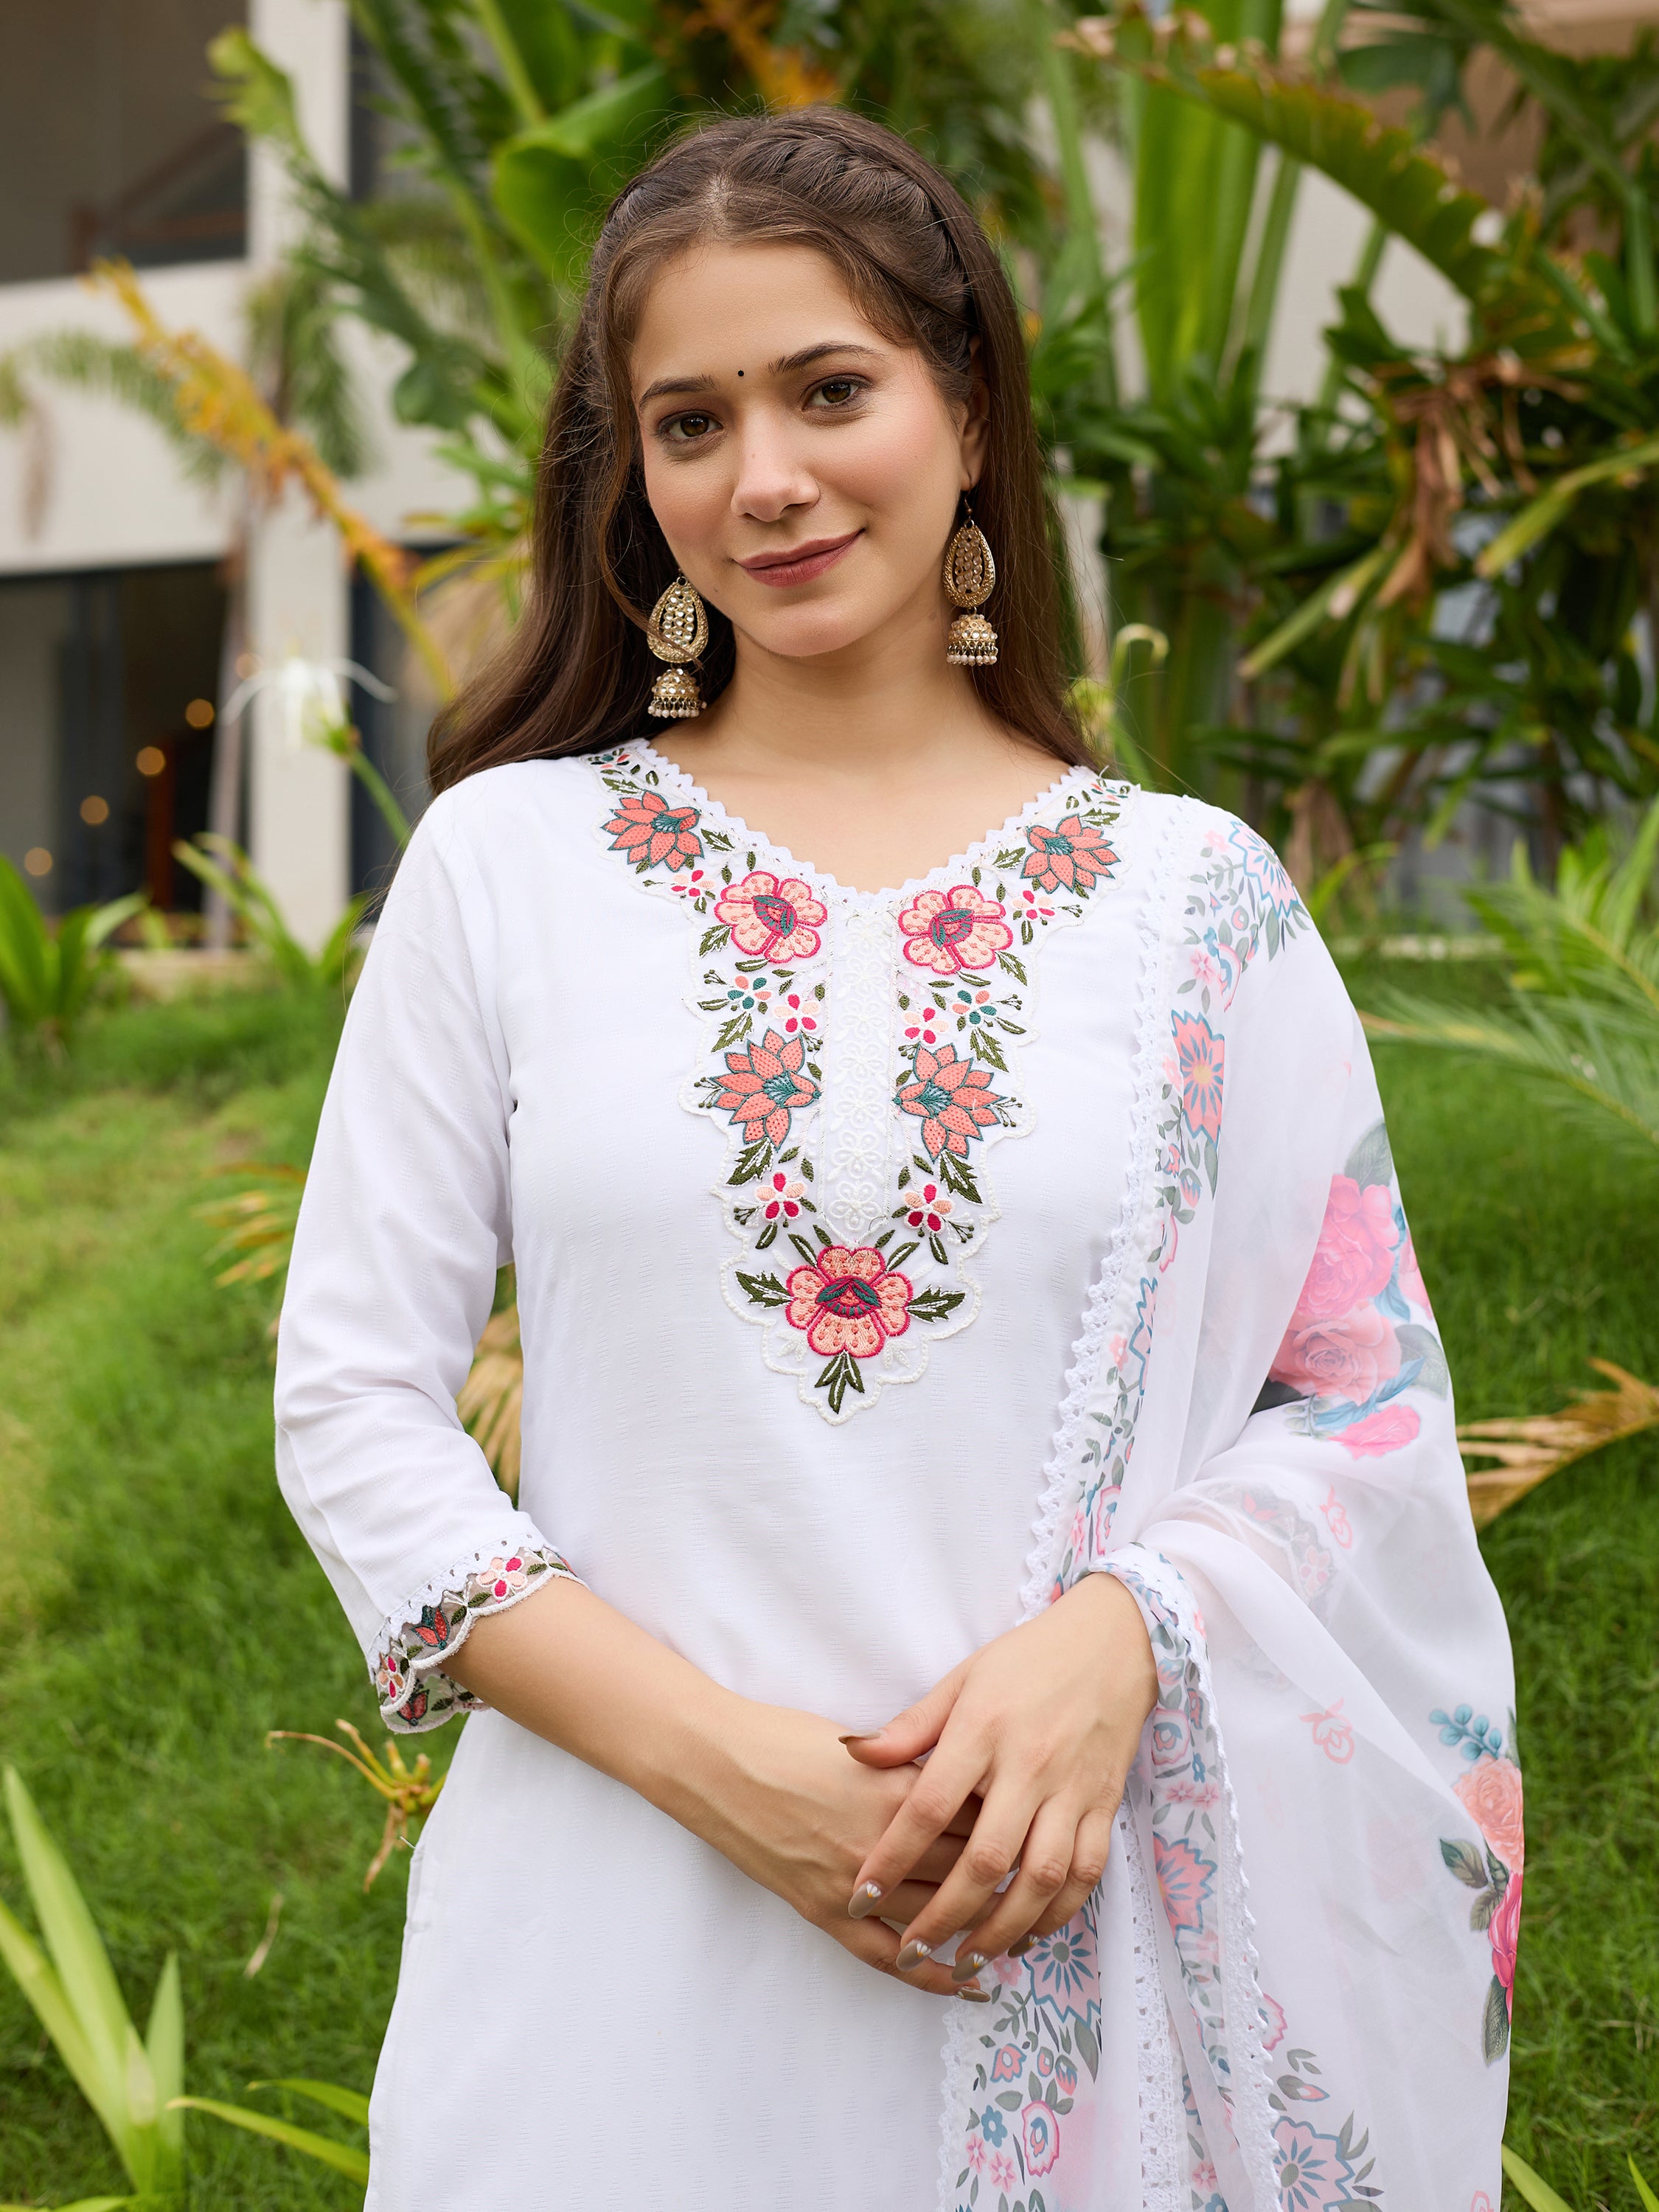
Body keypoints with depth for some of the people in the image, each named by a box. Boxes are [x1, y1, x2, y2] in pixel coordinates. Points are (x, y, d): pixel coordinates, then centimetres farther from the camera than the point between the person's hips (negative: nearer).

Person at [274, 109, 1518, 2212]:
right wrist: (720, 1756, -12)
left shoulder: (1198, 898, 2)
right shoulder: (507, 861, 1)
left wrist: (1112, 1642, -15)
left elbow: (1374, 1409, 4)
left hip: (1081, 1936, 1)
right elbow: (353, 1404, -1)